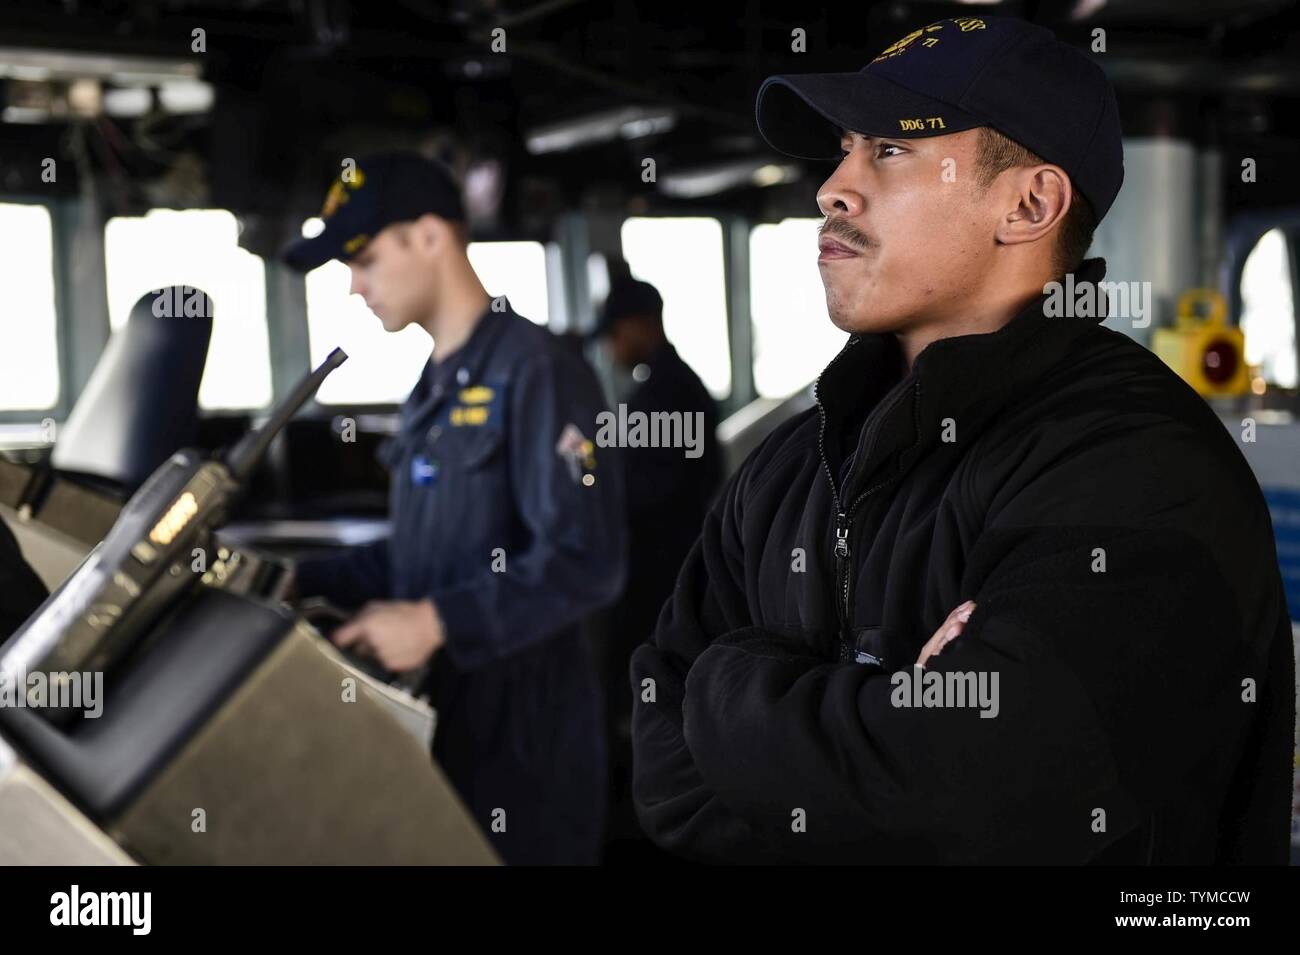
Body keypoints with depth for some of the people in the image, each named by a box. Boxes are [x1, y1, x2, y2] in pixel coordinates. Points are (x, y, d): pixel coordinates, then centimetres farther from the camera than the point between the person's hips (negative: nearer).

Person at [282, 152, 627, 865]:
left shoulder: (535, 371, -14)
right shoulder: (433, 391, 16)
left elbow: (586, 562, -21)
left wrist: (438, 621, -24)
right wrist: (305, 580, 11)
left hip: (523, 726, -8)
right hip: (443, 714, 8)